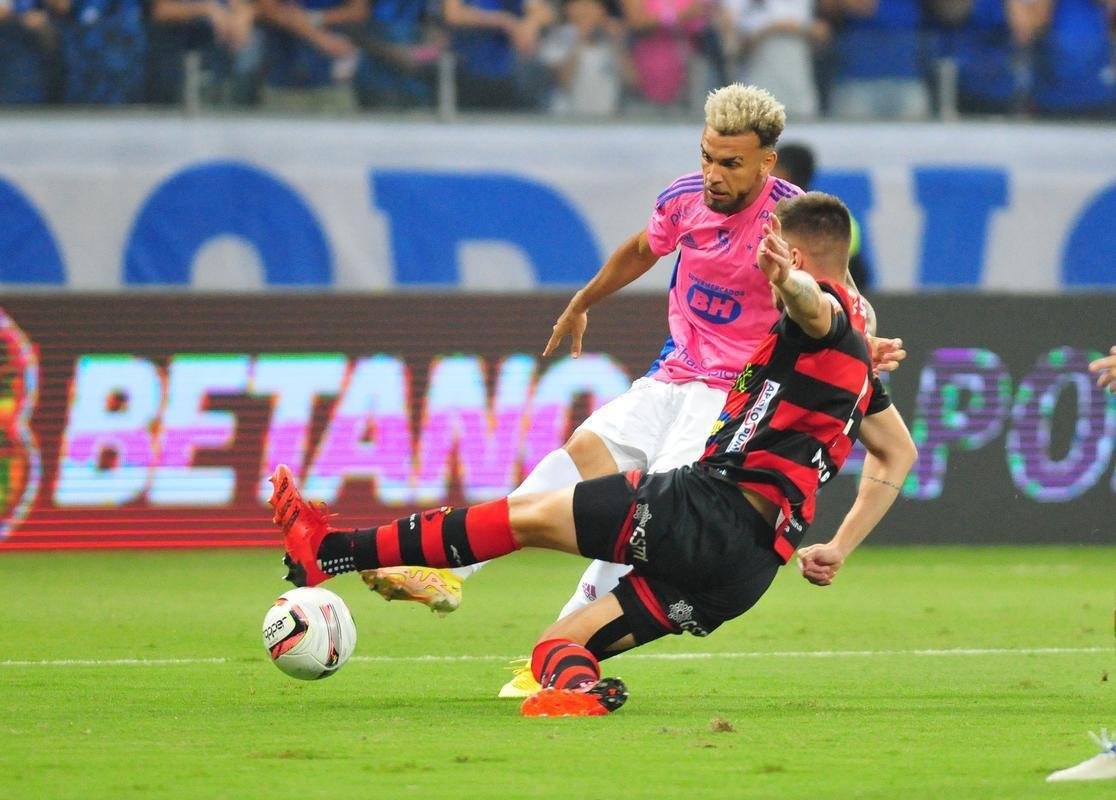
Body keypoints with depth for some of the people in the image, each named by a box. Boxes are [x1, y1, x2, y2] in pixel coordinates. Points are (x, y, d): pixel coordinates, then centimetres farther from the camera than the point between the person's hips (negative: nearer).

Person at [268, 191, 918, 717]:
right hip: (752, 566, 9)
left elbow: (815, 305, -31)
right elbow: (899, 453, 40)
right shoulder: (856, 362, 25)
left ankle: (328, 551, -3)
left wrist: (791, 285, -55)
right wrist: (839, 550, 35)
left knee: (528, 515, -1)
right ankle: (579, 686, -23)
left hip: (712, 503, -9)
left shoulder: (828, 320, -4)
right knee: (558, 646, 11)